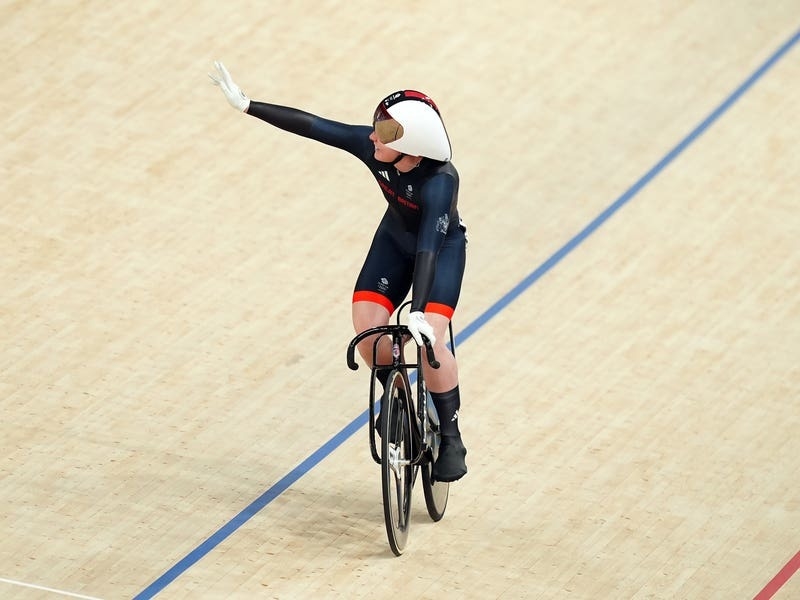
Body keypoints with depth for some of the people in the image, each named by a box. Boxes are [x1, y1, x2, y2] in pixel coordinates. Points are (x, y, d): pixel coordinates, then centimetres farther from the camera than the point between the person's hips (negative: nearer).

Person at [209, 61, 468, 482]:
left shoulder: (440, 181, -39)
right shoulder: (371, 146, -27)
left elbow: (428, 247, -46)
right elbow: (311, 126, -22)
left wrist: (418, 313, -54)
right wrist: (245, 105, -21)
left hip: (443, 246, -5)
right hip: (395, 238, 5)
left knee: (428, 339, -21)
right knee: (367, 327, -12)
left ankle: (451, 439, -2)